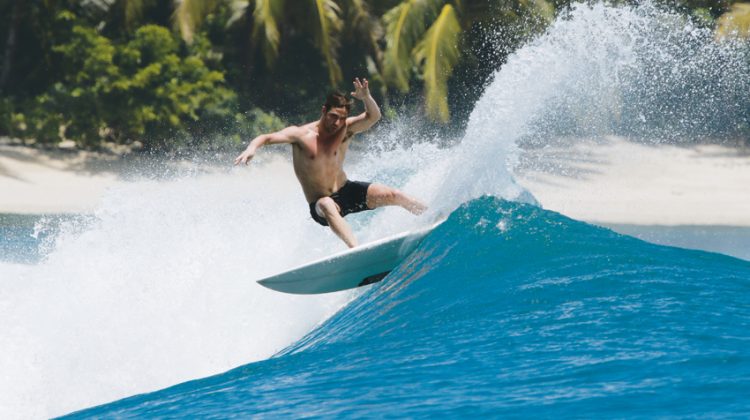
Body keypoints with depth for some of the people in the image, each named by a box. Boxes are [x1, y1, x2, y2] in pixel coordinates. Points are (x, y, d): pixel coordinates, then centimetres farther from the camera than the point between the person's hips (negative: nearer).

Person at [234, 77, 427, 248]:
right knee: (327, 205, -42)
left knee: (392, 195, -12)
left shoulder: (345, 130, -3)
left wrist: (366, 97, -37)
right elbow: (266, 138, -20)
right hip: (320, 205, -4)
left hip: (346, 192, 4)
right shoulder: (301, 134, -12)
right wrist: (252, 148, -42)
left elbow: (374, 116, -16)